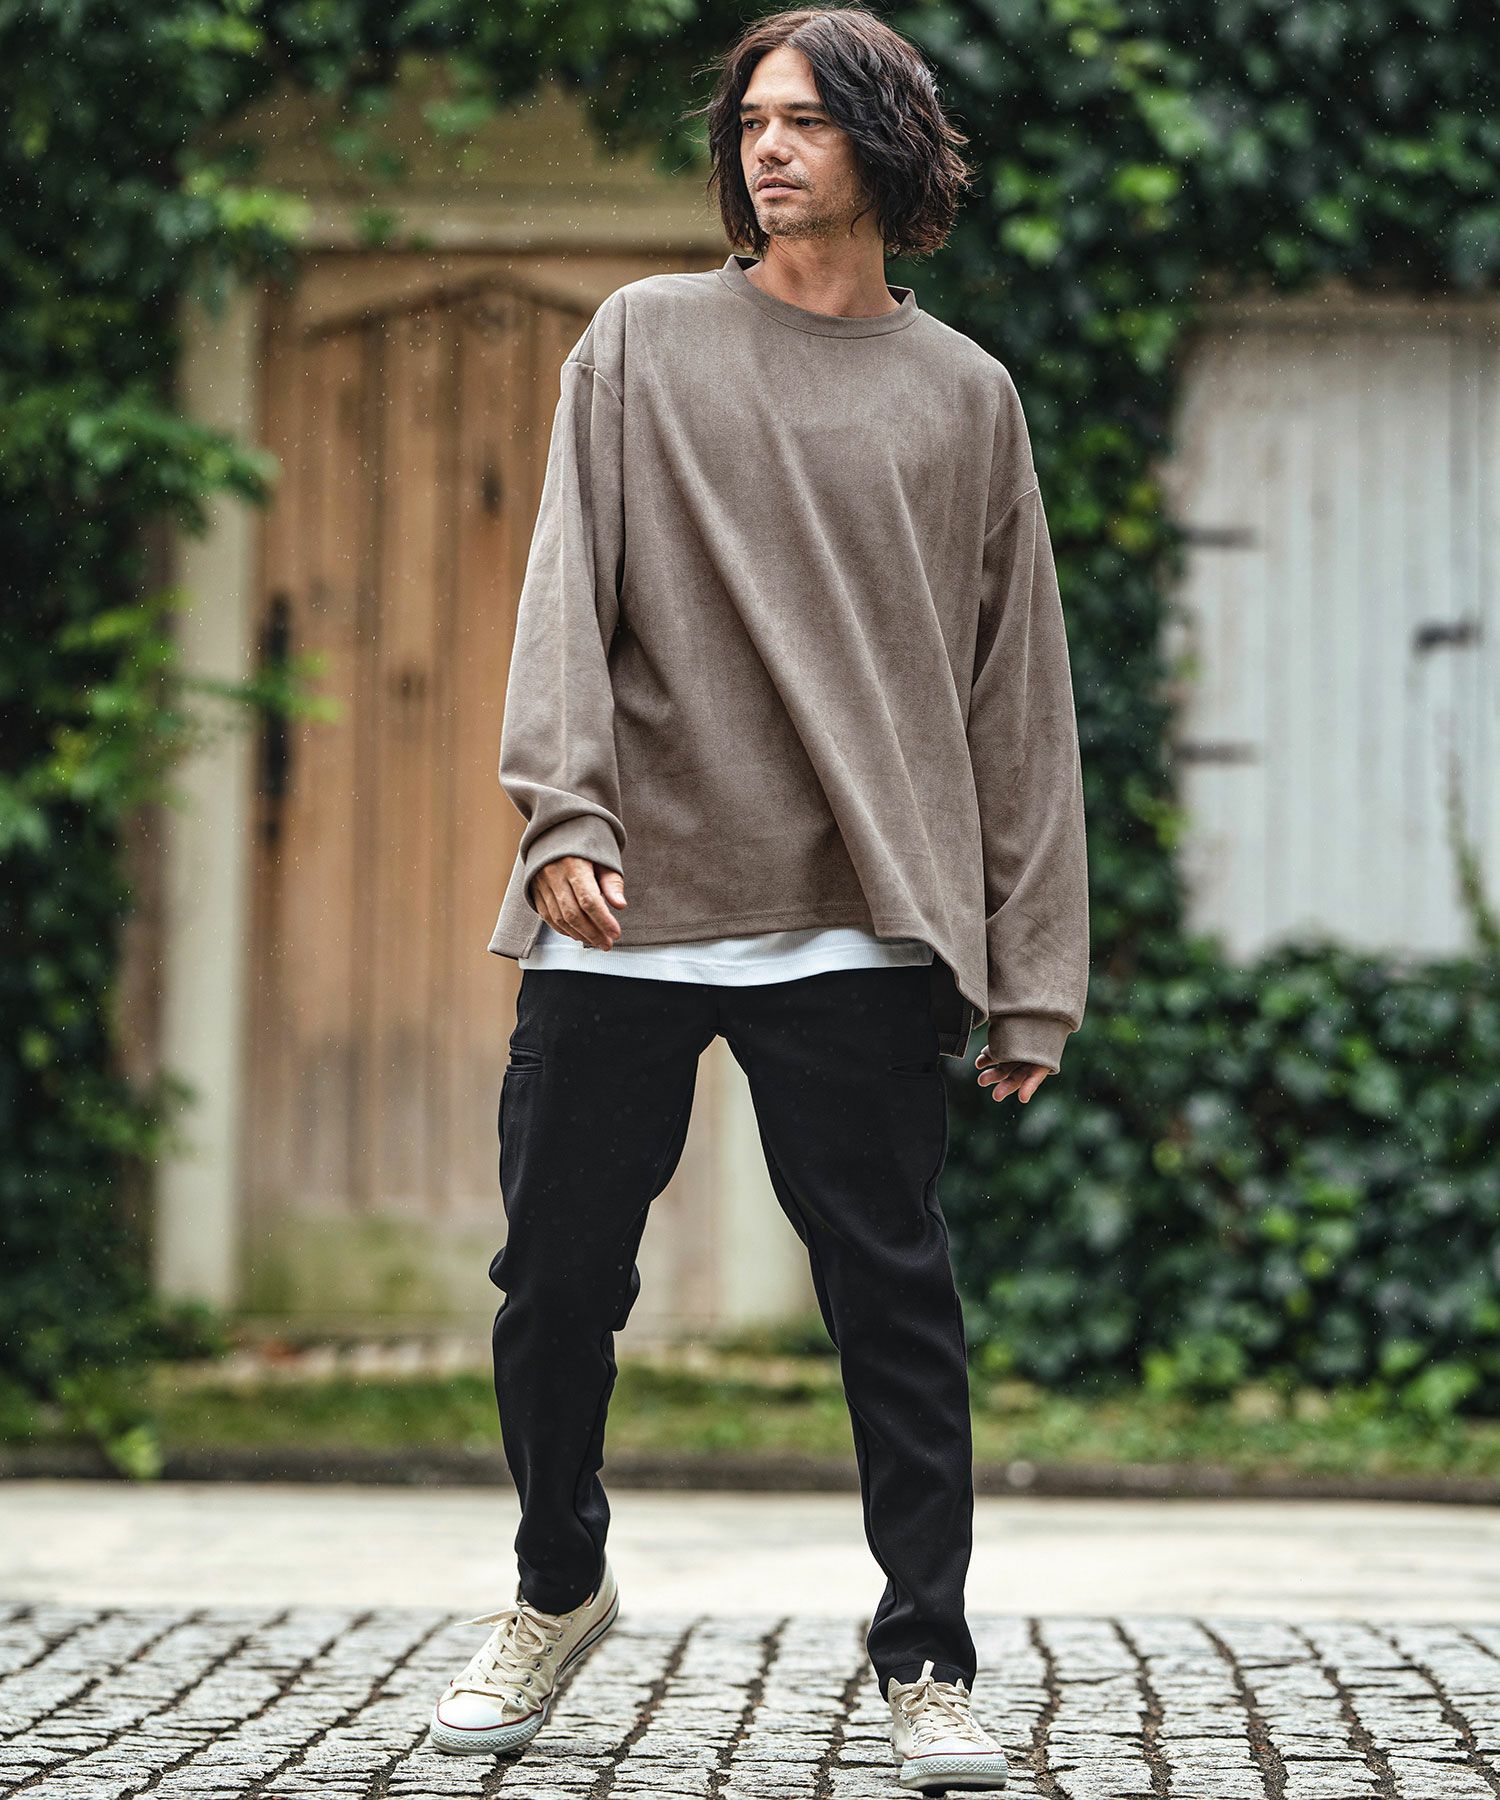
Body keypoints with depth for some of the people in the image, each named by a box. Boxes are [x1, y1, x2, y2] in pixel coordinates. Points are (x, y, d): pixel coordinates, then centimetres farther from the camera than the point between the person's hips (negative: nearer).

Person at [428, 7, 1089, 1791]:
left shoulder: (964, 399, 11)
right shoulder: (644, 340, 10)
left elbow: (1018, 701, 10)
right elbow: (567, 584, 1)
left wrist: (1031, 972, 4)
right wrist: (564, 806, -16)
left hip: (856, 928, -1)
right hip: (620, 911, 1)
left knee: (894, 1300, -3)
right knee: (557, 1274, 6)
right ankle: (559, 1588, 28)